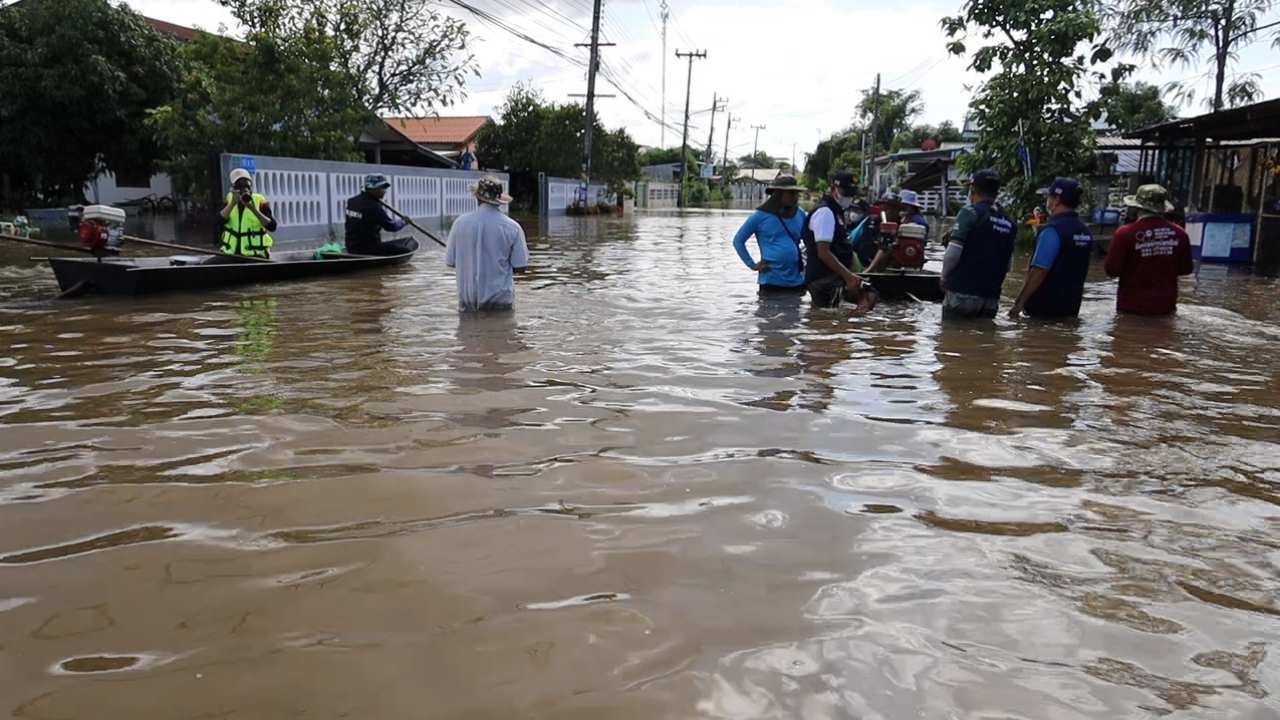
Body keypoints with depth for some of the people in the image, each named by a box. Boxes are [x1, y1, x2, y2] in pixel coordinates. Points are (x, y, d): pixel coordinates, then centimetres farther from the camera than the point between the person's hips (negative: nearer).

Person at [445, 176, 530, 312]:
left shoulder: (460, 223, -2)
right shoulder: (512, 227, -6)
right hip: (500, 299, -2)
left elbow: (450, 262, 4)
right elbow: (520, 267, -4)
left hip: (468, 298, 2)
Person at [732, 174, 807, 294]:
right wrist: (752, 264, -5)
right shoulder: (761, 216, -4)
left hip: (797, 281, 5)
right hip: (771, 281, -5)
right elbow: (738, 240, 2)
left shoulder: (799, 214, 9)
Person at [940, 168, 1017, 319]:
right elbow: (1008, 265, 14)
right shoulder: (1009, 223, 12)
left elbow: (953, 253, -14)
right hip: (991, 298, 6)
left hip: (962, 294, -6)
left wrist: (945, 278, 1)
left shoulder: (971, 212, -7)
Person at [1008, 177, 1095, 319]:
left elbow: (1039, 271, -22)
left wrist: (1019, 303, -19)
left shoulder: (1052, 230, -17)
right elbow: (1074, 269, 17)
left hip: (1045, 307, -8)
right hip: (1071, 307, 8)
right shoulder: (1085, 232, 9)